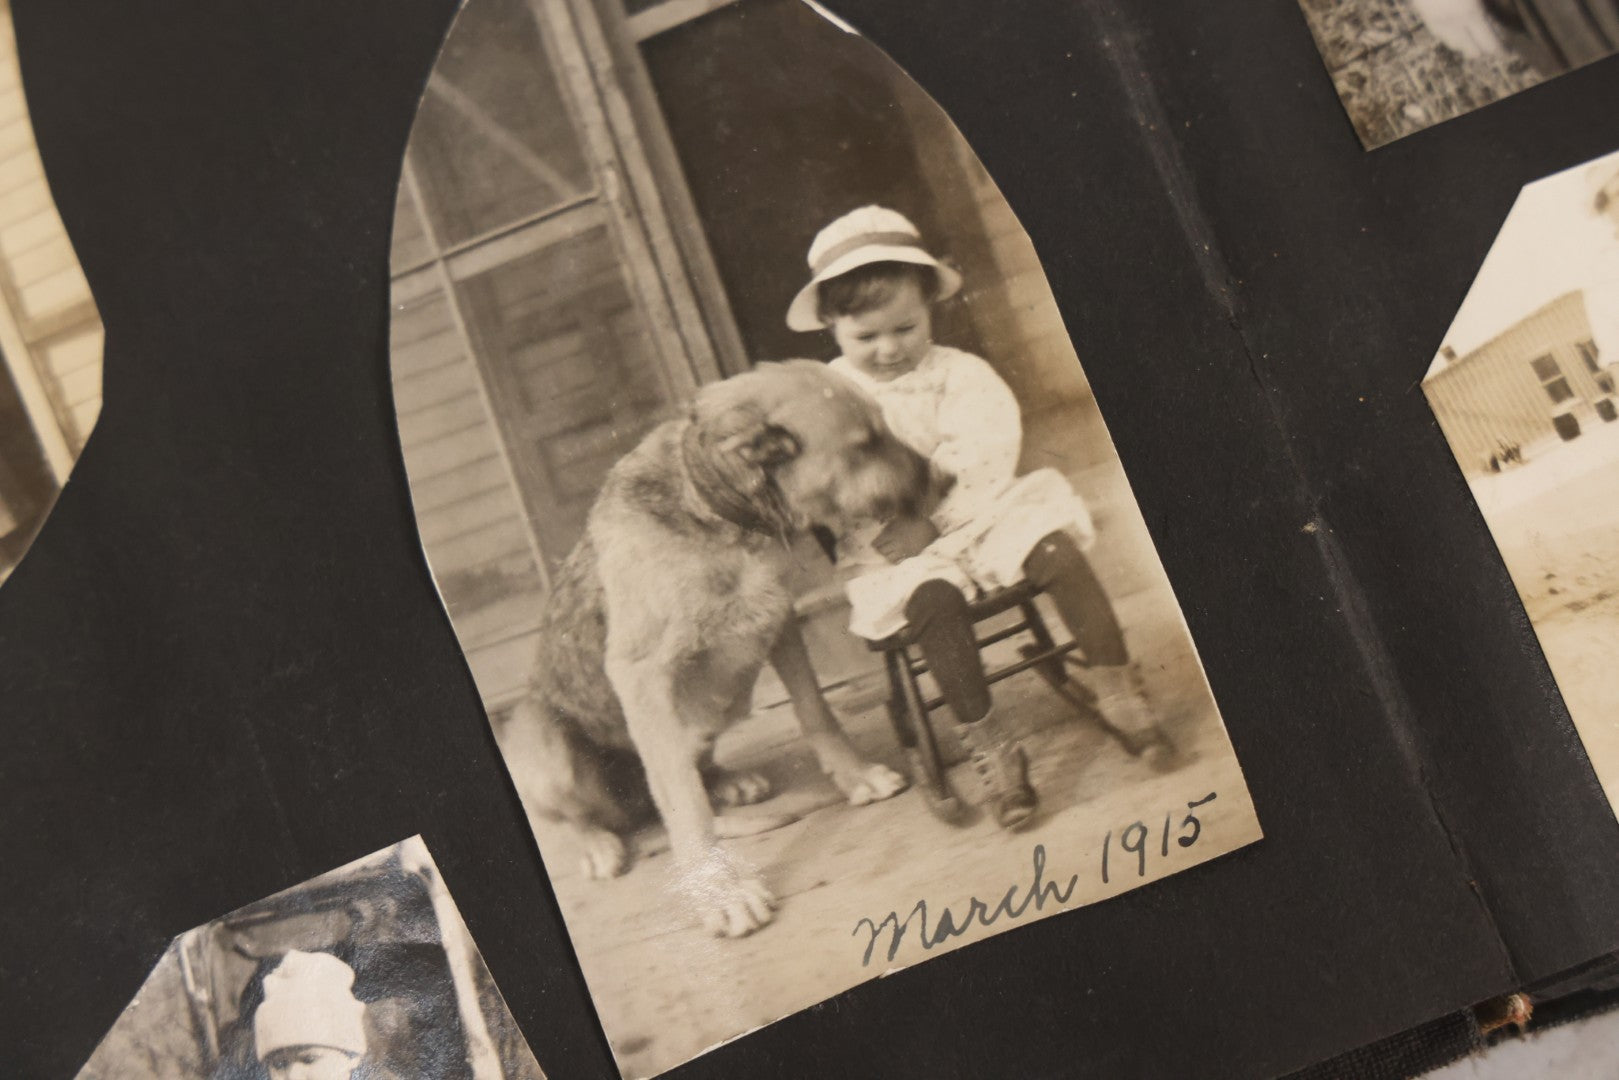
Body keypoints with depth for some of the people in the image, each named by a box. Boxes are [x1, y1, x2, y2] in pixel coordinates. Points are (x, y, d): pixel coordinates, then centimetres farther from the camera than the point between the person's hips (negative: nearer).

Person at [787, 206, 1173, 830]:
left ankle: (1118, 686, -12)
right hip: (901, 551, -2)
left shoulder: (960, 375, 3)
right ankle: (987, 746, -25)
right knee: (932, 597, -33)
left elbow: (985, 462, -7)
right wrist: (882, 532, -20)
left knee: (1055, 548, -24)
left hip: (979, 516, 2)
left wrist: (933, 520, -20)